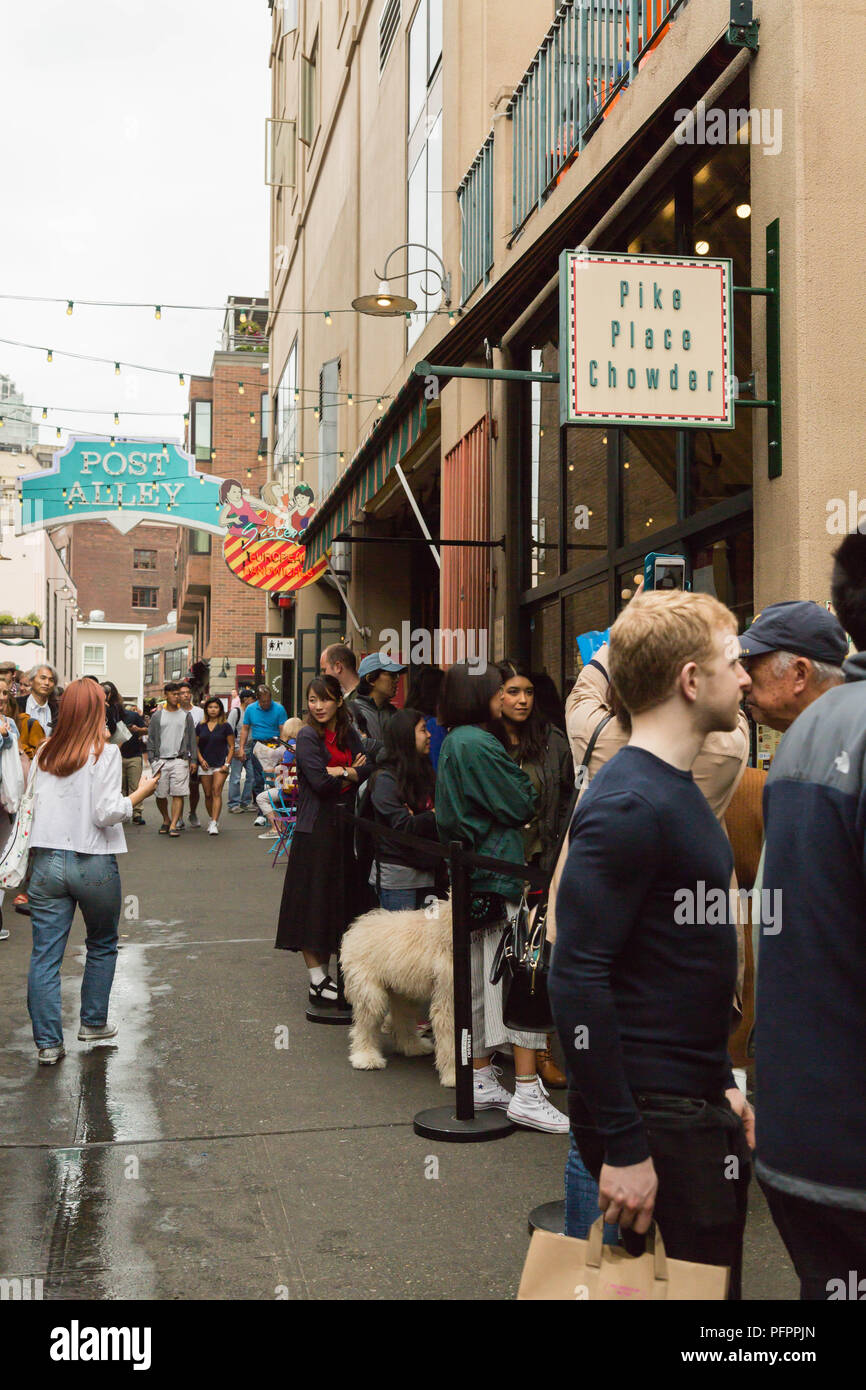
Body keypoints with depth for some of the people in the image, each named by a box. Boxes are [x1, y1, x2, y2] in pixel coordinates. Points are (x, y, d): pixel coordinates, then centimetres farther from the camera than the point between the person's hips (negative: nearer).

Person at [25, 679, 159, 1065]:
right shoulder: (105, 753, -8)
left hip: (47, 862, 3)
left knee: (44, 955, 5)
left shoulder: (45, 752, 6)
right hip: (92, 864, -3)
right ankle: (93, 1023, 27)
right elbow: (107, 813, -13)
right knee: (102, 946, 19)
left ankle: (47, 1041, 5)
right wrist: (140, 794, 0)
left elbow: (34, 805, 7)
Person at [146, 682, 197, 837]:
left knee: (178, 794, -9)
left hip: (180, 760, -1)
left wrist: (193, 759, 4)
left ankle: (173, 825, -9)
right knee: (160, 794, 4)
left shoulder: (186, 716, 11)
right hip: (161, 761, 1)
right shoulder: (157, 716, 9)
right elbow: (151, 740, 9)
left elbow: (192, 739, 11)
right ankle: (166, 820, 25)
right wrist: (152, 759, 0)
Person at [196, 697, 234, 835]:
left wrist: (227, 763, -7)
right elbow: (196, 745, 13)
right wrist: (201, 759, -2)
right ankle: (211, 819, 24)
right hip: (205, 765, 3)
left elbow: (231, 746, 2)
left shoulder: (225, 726, 0)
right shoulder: (200, 726, 8)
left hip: (220, 764, -3)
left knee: (217, 792, -13)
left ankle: (214, 824, -18)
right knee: (208, 794, 8)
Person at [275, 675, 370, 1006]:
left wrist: (341, 773, -14)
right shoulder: (308, 736, -7)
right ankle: (317, 981, 3)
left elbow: (368, 768, -1)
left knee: (338, 900, 8)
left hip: (344, 826, 6)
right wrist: (353, 772, -2)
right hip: (315, 828, -6)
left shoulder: (350, 734, 11)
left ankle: (324, 973, 16)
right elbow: (321, 783, -16)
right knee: (313, 900, -3)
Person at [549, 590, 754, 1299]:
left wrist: (721, 1083, 18)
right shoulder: (628, 805, -19)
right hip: (653, 1118, -9)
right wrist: (622, 1148, -22)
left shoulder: (680, 790, 12)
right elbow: (577, 977, -23)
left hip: (694, 1105, 9)